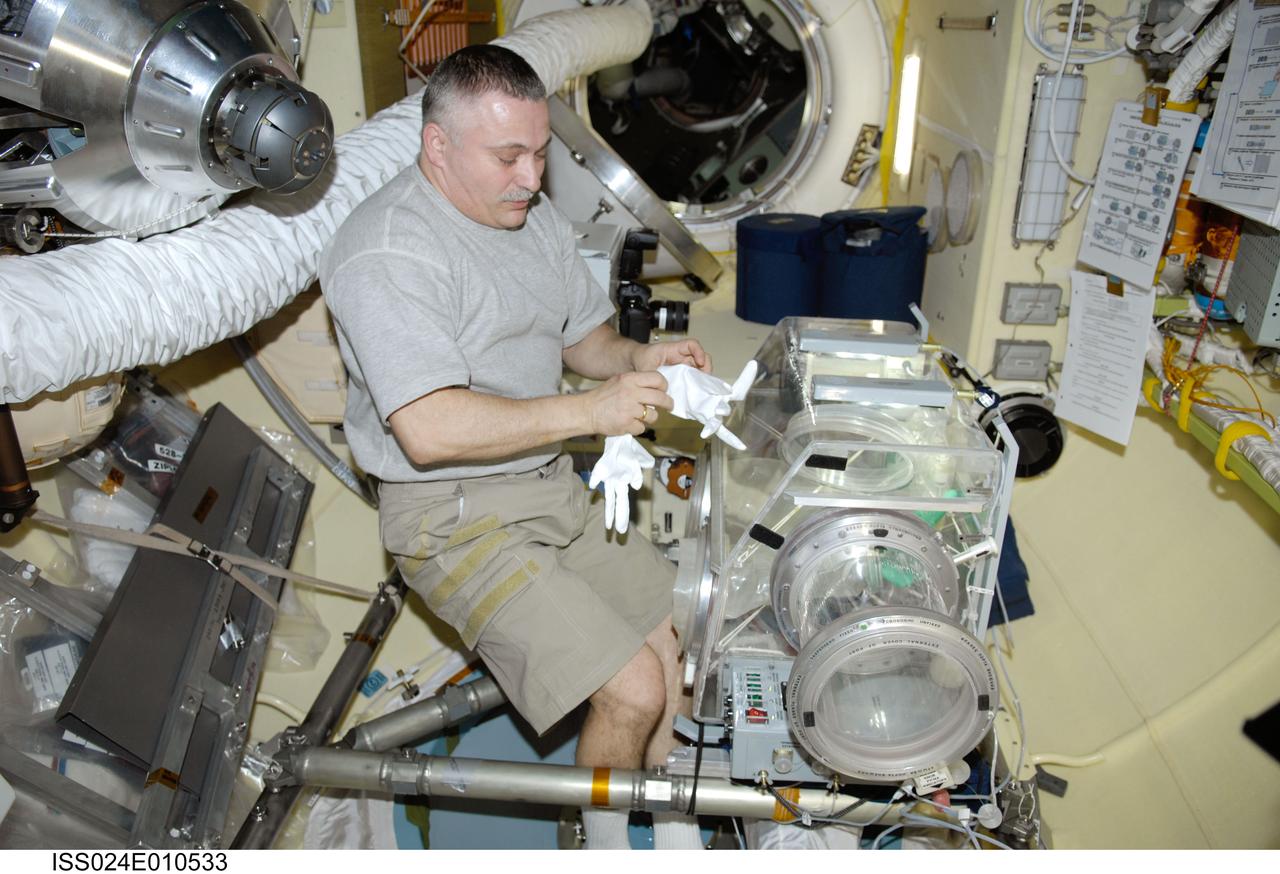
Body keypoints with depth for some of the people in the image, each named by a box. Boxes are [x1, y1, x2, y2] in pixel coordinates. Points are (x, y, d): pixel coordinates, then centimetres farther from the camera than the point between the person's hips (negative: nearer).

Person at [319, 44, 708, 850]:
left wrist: (638, 358, -4)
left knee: (676, 637, 9)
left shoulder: (533, 214, 8)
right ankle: (606, 847, 17)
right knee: (634, 690, -14)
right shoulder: (388, 253, -20)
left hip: (553, 484, 9)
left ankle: (678, 838, 30)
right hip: (457, 517, -8)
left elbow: (581, 335, 18)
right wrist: (587, 411, -28)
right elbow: (428, 430, -30)